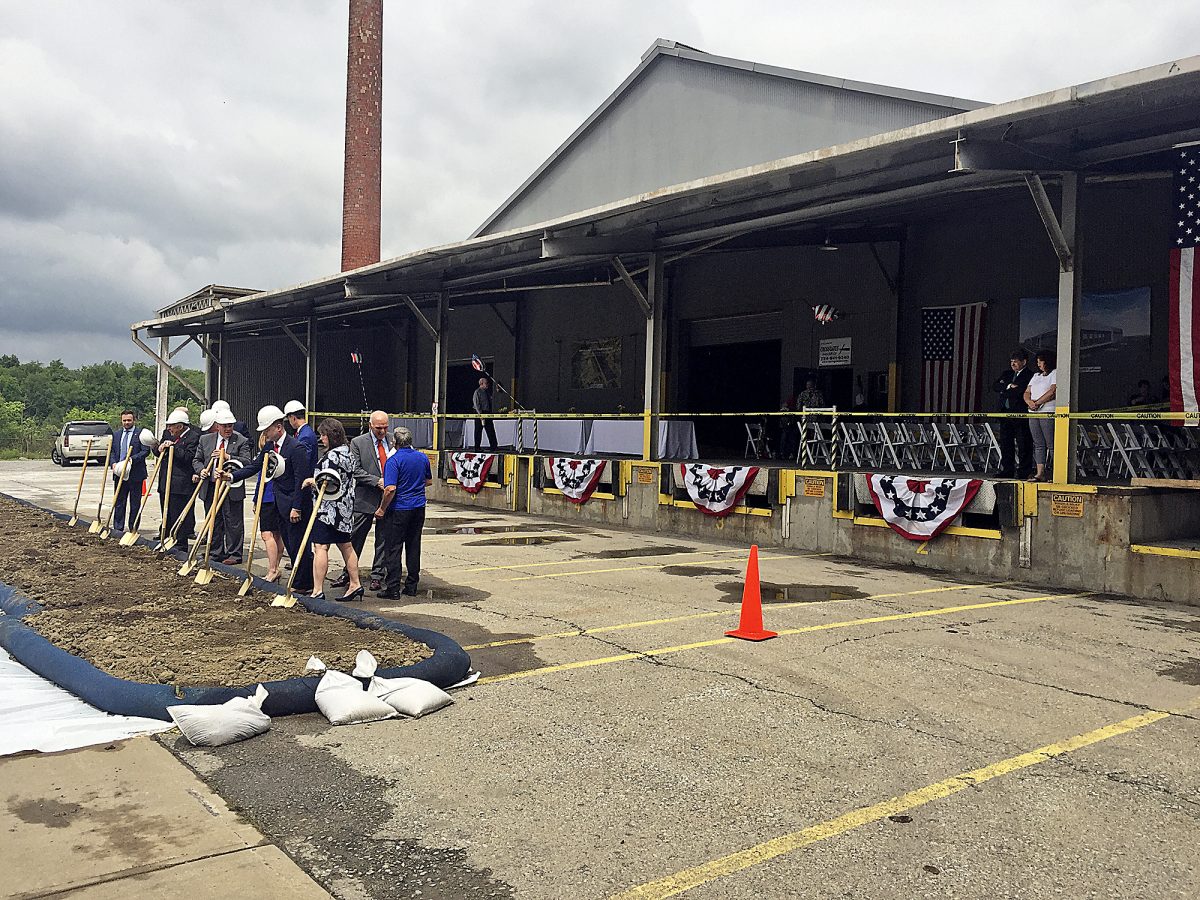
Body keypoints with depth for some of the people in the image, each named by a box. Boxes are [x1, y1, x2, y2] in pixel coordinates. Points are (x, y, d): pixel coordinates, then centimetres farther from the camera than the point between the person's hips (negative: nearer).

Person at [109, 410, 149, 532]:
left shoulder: (141, 434, -2)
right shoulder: (116, 435, 14)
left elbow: (146, 451, -9)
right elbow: (111, 451, 14)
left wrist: (131, 459, -19)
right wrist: (114, 463, -4)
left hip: (135, 474, -4)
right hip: (119, 473, 4)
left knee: (135, 503, 3)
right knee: (118, 502, 6)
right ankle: (118, 528, 11)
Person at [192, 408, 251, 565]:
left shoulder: (241, 441, -3)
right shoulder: (205, 440, 10)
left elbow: (247, 462, -13)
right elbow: (197, 460, 13)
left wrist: (227, 456, -21)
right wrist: (201, 470, -8)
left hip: (232, 488, -4)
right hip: (209, 487, 4)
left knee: (233, 522, 0)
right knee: (213, 522, 12)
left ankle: (234, 554, 6)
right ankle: (216, 553, 23)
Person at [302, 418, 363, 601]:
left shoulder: (333, 455, -17)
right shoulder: (346, 451, 14)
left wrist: (311, 481, -5)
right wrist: (316, 480, 15)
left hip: (330, 508, -10)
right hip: (345, 507, 10)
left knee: (320, 547, -7)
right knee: (346, 545, 15)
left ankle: (318, 591, -7)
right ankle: (355, 585, 20)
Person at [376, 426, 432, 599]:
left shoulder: (394, 460, -14)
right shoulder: (423, 457, 5)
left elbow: (390, 489, -20)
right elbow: (429, 481, 18)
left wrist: (382, 509, -10)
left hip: (399, 509, -6)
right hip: (419, 507, 6)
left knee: (394, 549, 0)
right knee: (414, 547, 11)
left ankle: (393, 589, 0)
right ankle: (411, 587, 15)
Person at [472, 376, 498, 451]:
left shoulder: (487, 391, 15)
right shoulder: (477, 392, -7)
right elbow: (476, 404, -12)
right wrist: (480, 414, -17)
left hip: (487, 413, 7)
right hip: (480, 414, -7)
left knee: (491, 431, 3)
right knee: (478, 431, 0)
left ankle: (493, 446, 6)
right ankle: (477, 448, 5)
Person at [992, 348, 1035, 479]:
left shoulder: (1030, 375, -5)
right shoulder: (1006, 373, 18)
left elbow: (1020, 392, -16)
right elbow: (995, 386, 6)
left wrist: (1004, 391, -5)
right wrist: (1008, 386, -10)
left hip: (1021, 414, -7)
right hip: (1005, 413, 7)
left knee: (1023, 445, -3)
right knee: (1005, 444, 8)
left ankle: (1023, 472, 2)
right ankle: (1007, 471, 14)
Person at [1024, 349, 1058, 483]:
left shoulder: (1055, 374, 0)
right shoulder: (1036, 375, 23)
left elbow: (1053, 392, -14)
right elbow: (1027, 393, 18)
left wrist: (1037, 402, -10)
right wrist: (1030, 402, -3)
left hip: (1049, 413, -7)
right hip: (1033, 413, 7)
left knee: (1052, 445, -10)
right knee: (1038, 445, 3)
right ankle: (1040, 473, 2)